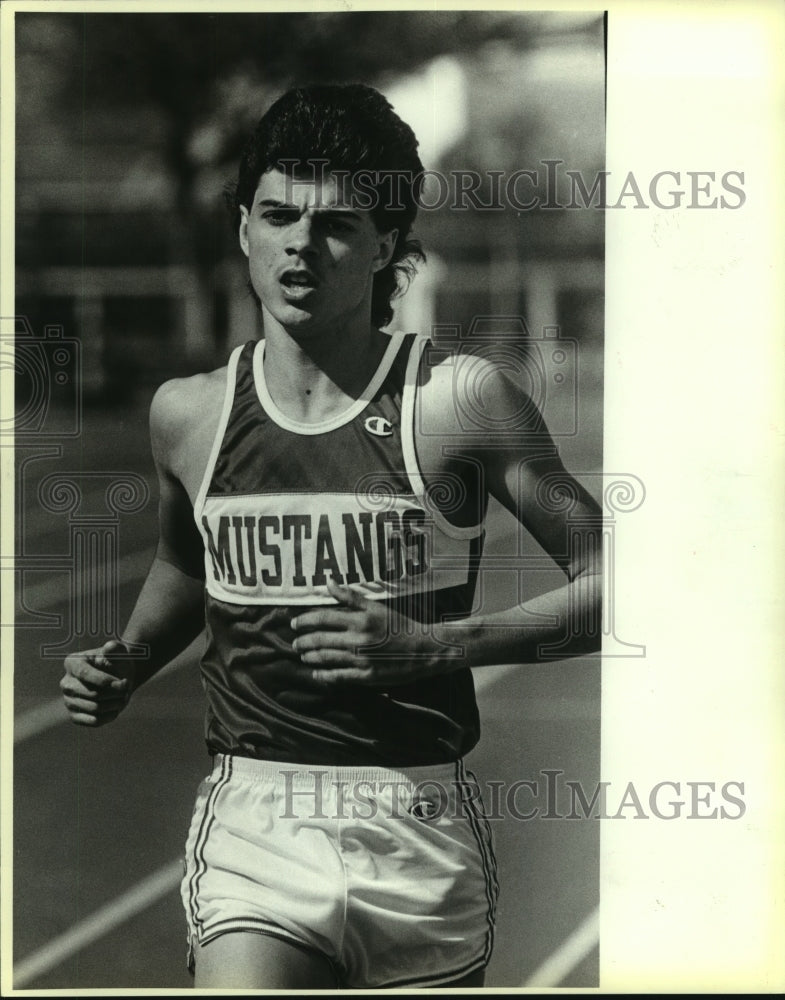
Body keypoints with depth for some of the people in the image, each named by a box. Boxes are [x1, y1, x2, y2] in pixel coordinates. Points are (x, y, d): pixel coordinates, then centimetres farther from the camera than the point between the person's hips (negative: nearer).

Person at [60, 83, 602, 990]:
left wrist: (432, 646, -15)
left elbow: (608, 581, -4)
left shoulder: (458, 398, -5)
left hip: (424, 837, -1)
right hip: (252, 818, 1)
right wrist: (125, 666, 8)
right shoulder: (188, 413, 5)